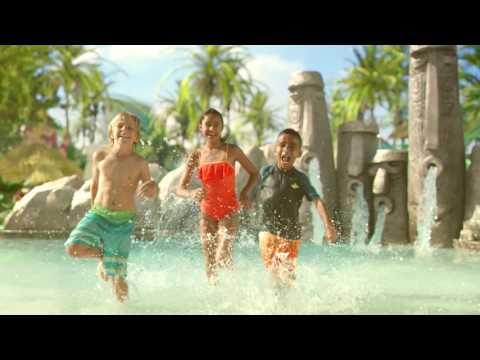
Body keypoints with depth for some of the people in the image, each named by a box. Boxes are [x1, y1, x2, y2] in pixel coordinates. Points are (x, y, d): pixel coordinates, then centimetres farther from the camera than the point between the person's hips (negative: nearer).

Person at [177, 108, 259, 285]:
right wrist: (192, 194, -22)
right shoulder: (196, 155, 2)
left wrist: (245, 192, -10)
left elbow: (254, 173, 8)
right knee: (210, 262, 5)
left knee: (222, 256, -19)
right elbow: (180, 188, 1)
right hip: (207, 212, 2)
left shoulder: (232, 150, -2)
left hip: (229, 211, -2)